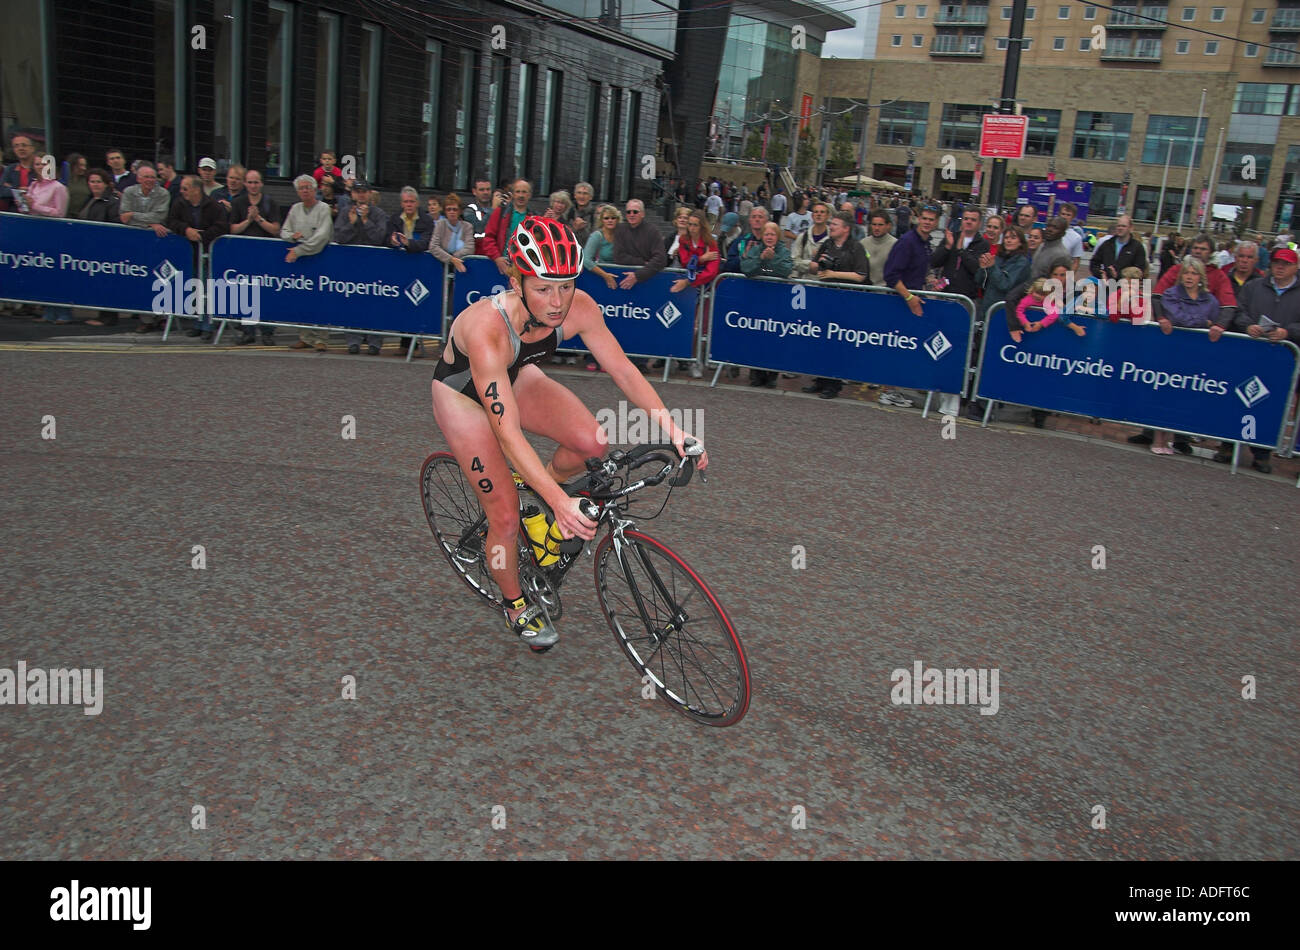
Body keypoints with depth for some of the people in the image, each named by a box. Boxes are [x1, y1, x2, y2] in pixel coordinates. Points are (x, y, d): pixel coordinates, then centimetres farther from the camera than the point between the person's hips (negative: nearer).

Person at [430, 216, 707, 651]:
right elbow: (509, 434, -44)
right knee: (506, 517, -8)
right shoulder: (487, 329, -41)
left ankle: (539, 486, 12)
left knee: (591, 443, -21)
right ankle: (515, 603, 20)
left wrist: (672, 428, -28)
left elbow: (624, 370, -17)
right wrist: (560, 502, -51)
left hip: (516, 377, 5)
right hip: (462, 392, -4)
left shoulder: (578, 309, -27)